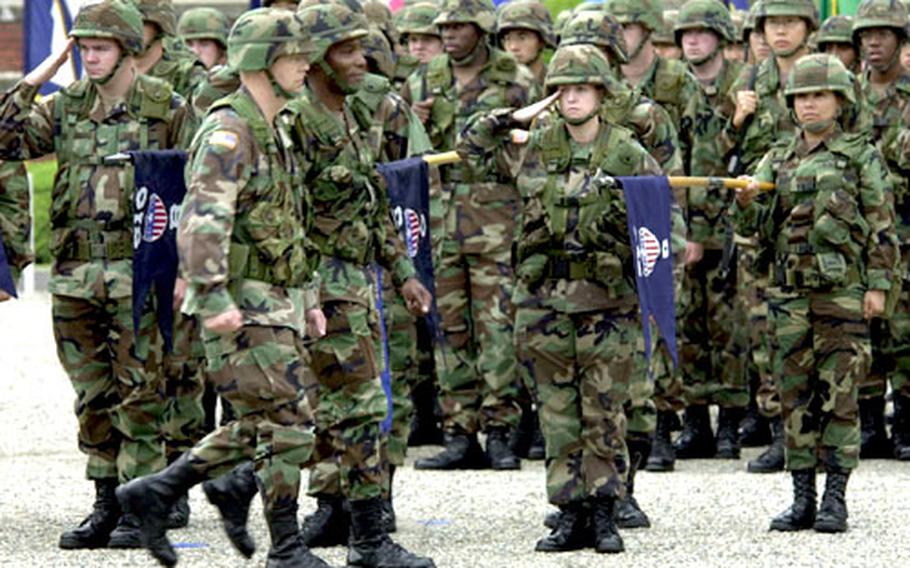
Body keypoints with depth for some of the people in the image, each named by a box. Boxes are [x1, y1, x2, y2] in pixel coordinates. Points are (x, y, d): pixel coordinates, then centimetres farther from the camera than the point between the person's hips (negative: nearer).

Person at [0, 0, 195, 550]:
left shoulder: (167, 108, -2)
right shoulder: (65, 108, 9)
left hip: (137, 275, -4)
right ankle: (106, 504, 17)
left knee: (139, 394, -2)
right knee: (93, 397, 9)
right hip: (75, 276, 4)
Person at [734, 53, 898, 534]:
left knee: (839, 395, -4)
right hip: (790, 291, 4)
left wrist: (878, 285, -7)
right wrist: (746, 202, -11)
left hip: (843, 291, -4)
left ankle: (836, 499, 0)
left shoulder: (862, 156, 3)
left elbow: (882, 227, 1)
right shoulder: (778, 160, 14)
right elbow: (756, 225, 10)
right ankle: (802, 498, 10)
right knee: (795, 397, 5)